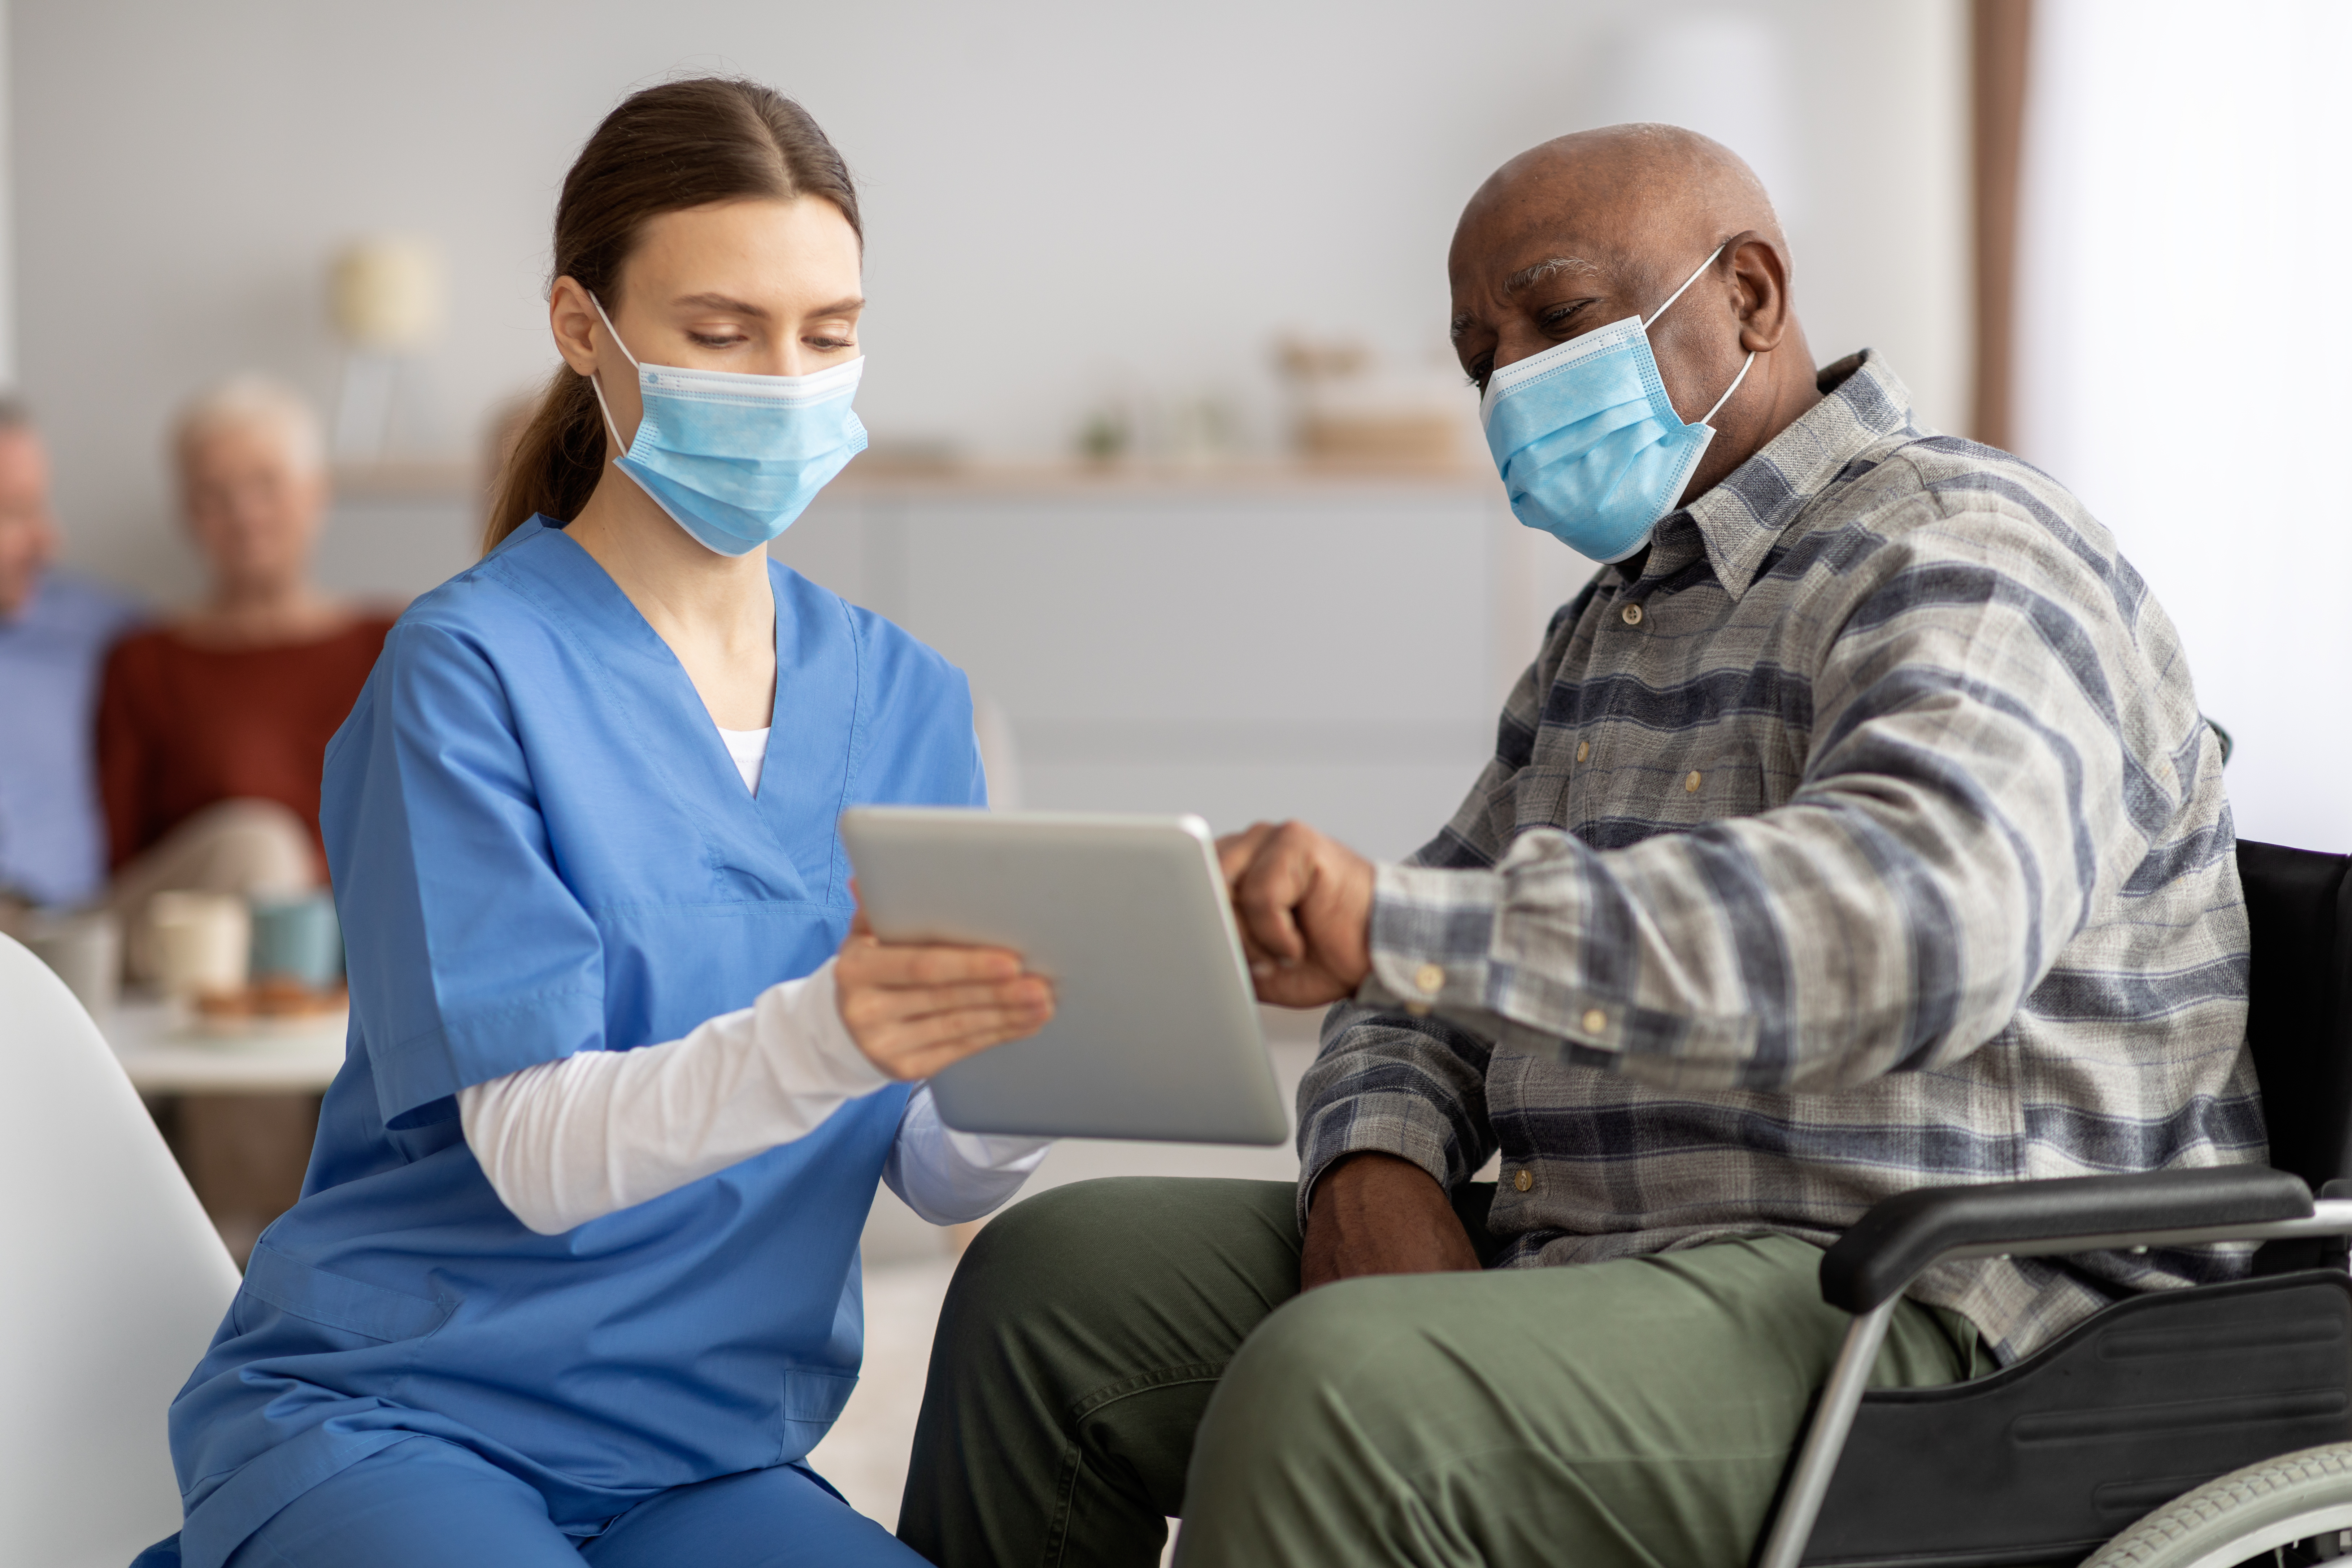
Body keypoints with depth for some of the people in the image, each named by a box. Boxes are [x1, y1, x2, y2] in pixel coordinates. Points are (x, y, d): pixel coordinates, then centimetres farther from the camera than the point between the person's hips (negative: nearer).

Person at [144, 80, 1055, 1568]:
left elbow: (941, 1177, 4)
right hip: (378, 1412, -6)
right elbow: (537, 1153, -17)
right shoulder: (468, 666, -8)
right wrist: (822, 1038, -35)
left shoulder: (903, 698, 8)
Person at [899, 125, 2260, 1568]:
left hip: (1914, 1325, -9)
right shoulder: (1619, 620, 20)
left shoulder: (1961, 567, -12)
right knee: (1056, 1280, 2)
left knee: (1330, 1400, -31)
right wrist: (1376, 1159, -3)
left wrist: (1392, 921, -40)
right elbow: (1440, 988, 22)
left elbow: (1916, 921, -34)